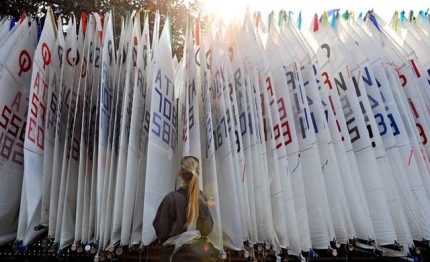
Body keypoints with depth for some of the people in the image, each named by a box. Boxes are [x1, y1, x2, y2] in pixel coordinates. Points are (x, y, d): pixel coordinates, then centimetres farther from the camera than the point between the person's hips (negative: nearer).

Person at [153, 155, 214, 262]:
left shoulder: (171, 198, -18)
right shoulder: (202, 198, -6)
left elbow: (161, 230, -12)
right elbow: (208, 228, 2)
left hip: (178, 253, -3)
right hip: (201, 252, 4)